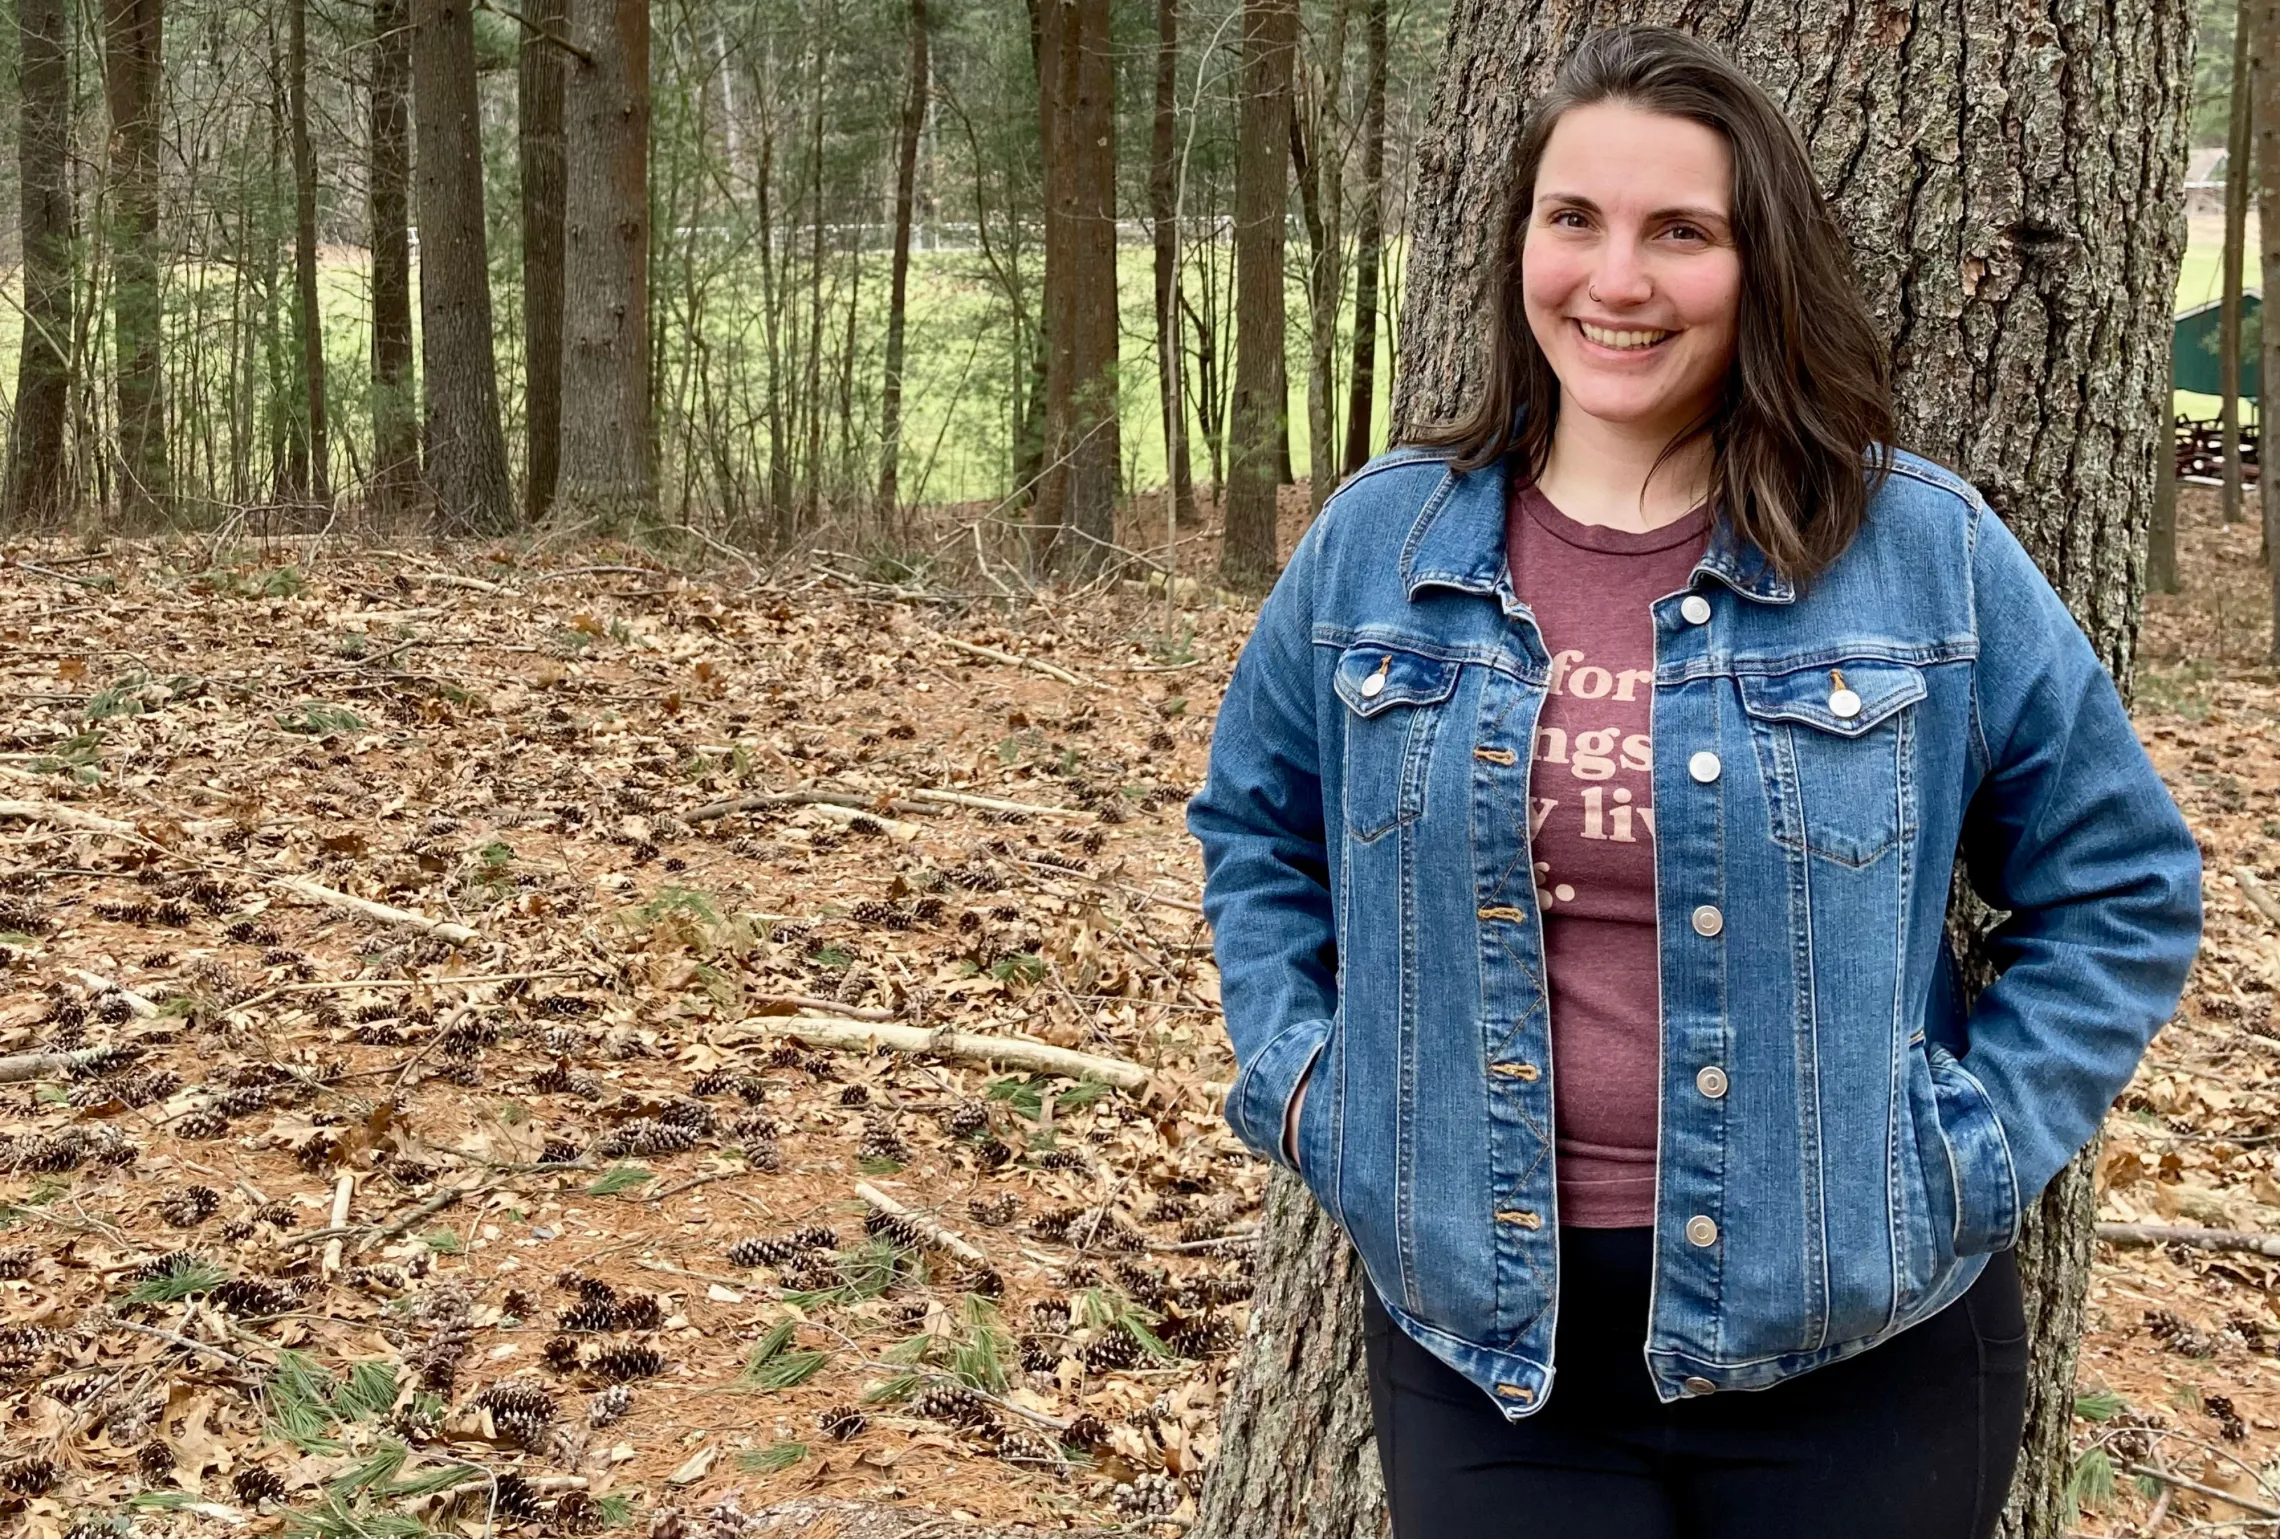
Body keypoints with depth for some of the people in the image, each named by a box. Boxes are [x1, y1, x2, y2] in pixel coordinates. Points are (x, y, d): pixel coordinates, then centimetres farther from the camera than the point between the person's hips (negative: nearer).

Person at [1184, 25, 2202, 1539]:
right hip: (1480, 1324, 1)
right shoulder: (1380, 541, 1)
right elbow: (1251, 820, 16)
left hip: (1852, 1342, -1)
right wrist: (1299, 1070, 5)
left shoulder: (1927, 550, -5)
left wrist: (1973, 1144, -4)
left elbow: (2121, 884, 4)